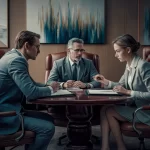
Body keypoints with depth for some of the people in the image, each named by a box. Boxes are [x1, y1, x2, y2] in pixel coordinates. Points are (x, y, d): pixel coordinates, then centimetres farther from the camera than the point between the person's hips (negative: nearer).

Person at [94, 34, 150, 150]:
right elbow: (121, 85, 14)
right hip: (135, 106, 8)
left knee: (109, 112, -13)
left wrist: (129, 92, -25)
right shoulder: (129, 66, 5)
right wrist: (106, 82, -1)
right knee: (104, 109, -7)